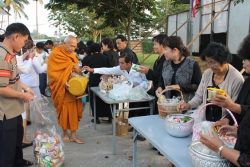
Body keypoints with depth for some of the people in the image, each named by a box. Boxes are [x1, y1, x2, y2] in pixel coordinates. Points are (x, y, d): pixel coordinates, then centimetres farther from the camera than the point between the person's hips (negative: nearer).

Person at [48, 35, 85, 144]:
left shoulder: (72, 55, 11)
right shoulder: (55, 54, -10)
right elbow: (51, 72, -16)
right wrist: (63, 82, -25)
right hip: (62, 89, -5)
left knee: (74, 110, 4)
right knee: (64, 111, 5)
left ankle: (73, 134, 12)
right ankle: (65, 134, 20)